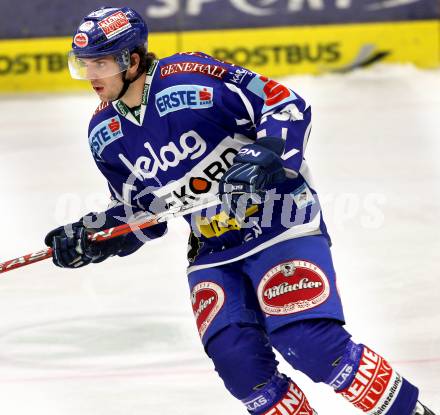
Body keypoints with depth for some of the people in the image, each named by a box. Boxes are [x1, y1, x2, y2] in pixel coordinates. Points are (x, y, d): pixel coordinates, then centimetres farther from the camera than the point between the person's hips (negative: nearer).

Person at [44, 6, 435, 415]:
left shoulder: (190, 78, -18)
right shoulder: (105, 134, 4)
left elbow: (288, 105, -15)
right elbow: (140, 215, 14)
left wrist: (267, 151, -31)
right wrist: (88, 236, -1)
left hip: (280, 221, -6)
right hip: (212, 250, 6)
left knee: (307, 341, -20)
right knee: (235, 357, -14)